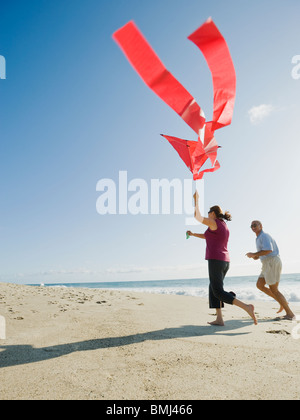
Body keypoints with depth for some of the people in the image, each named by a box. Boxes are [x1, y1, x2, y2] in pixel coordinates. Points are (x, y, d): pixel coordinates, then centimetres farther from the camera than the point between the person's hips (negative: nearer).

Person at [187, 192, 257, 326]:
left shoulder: (214, 222, -8)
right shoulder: (224, 226, 19)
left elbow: (197, 216, -6)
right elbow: (207, 236, 30)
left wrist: (196, 199, 4)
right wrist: (193, 234, 29)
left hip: (215, 261, -9)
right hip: (225, 262, 9)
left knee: (218, 292, -7)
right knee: (213, 289, 15)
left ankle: (247, 307, -19)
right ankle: (219, 319, 9)